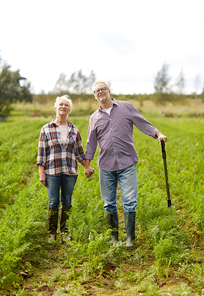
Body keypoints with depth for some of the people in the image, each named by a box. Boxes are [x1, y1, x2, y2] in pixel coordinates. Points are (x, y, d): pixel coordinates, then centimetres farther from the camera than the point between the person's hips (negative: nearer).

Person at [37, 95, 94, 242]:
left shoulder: (74, 130, 8)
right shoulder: (46, 129, 1)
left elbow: (79, 151, 15)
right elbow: (41, 152, 0)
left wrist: (87, 167, 6)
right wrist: (41, 173, -4)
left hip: (70, 172, 2)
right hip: (52, 172, -2)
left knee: (67, 202, 7)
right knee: (53, 202, 1)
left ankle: (65, 232, 17)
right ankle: (52, 232, 13)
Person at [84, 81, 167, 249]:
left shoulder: (126, 107, 6)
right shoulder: (94, 117, 13)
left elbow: (143, 124, 4)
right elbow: (91, 143, 17)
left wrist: (159, 134, -12)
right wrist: (87, 165, 15)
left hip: (127, 163, -3)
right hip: (106, 166, 3)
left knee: (130, 201, -8)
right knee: (109, 203, 6)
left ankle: (130, 237, -1)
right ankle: (114, 235, 18)